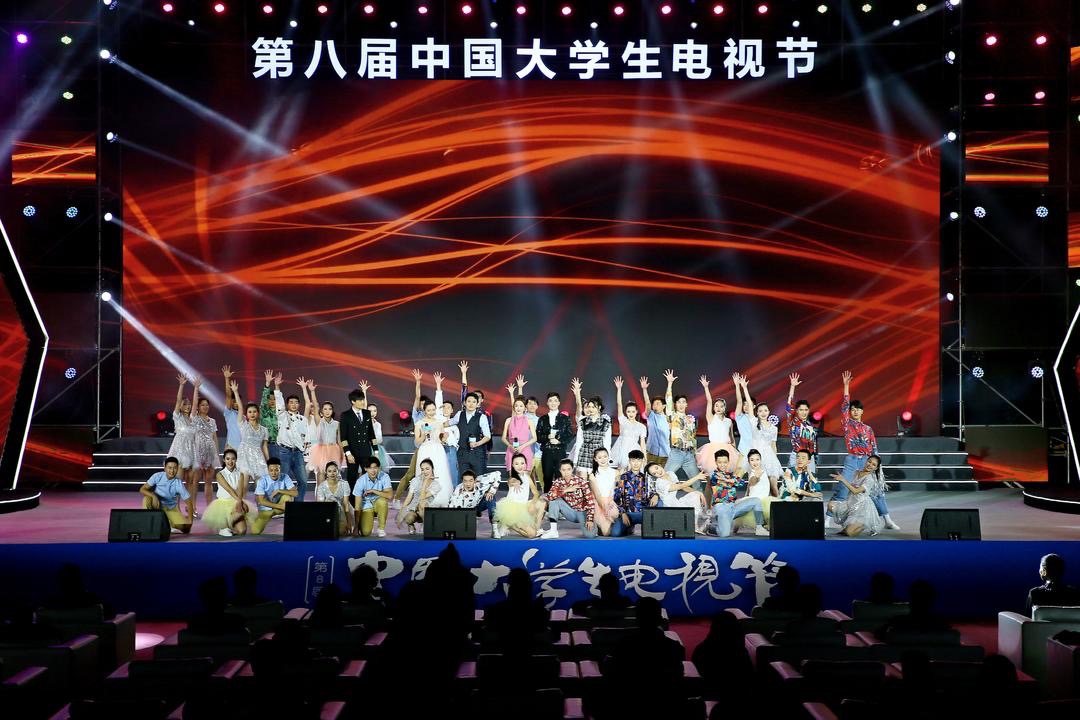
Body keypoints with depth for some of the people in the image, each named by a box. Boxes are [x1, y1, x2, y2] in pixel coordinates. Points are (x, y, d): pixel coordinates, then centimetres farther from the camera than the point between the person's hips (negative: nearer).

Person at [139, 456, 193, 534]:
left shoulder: (178, 484, -20)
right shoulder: (157, 476, -18)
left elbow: (189, 501, -16)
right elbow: (142, 489, -18)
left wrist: (190, 521, -23)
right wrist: (153, 495, -38)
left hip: (171, 509, 0)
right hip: (157, 506, 0)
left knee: (185, 528, -20)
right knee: (147, 499, -34)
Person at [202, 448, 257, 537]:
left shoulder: (240, 475, 5)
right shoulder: (220, 474, -3)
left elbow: (240, 490, -11)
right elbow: (229, 489, -17)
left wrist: (239, 502, -32)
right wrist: (239, 500, -32)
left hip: (236, 503, 2)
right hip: (223, 502, -2)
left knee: (242, 531, -19)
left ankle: (229, 527, 11)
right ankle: (224, 528, -1)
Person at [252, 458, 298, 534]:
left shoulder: (284, 477, -13)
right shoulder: (262, 481, -18)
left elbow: (295, 493, -20)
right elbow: (261, 501, -22)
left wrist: (278, 491, -29)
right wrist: (279, 506, -29)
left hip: (280, 506, 1)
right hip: (266, 509, -1)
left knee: (288, 496, -30)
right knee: (255, 531, -23)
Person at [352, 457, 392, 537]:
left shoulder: (384, 477, -18)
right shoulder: (361, 481, -19)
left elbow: (390, 495, -28)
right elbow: (357, 506, -17)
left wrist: (373, 491, -29)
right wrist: (356, 525, -18)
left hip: (378, 504, 1)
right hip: (366, 506, -1)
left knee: (382, 501, -36)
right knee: (365, 532, -21)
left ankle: (381, 528, -15)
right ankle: (371, 521, 16)